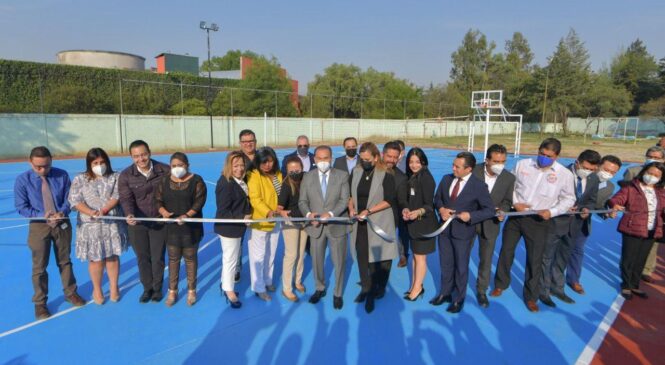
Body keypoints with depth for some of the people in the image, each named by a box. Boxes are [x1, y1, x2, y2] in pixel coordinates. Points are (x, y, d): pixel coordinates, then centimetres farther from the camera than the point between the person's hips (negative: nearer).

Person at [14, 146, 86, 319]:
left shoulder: (62, 175, -9)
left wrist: (62, 213, -22)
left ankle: (70, 293, 35)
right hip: (39, 226, -1)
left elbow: (68, 198, -3)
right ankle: (39, 302, 26)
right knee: (39, 267, 9)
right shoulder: (22, 180, -10)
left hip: (62, 224, 1)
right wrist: (42, 216, -22)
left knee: (65, 261, 17)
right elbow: (21, 207, -8)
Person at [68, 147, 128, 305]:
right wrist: (91, 213, -21)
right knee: (95, 259, 7)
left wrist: (104, 210, -22)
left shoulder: (115, 177, 2)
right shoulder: (80, 179, 2)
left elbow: (117, 197, -7)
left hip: (113, 224, 0)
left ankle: (114, 287, 25)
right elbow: (75, 200, -6)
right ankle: (97, 290, 25)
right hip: (90, 225, 0)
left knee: (112, 256, 9)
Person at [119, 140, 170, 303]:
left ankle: (157, 288, 31)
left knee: (157, 257, 10)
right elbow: (126, 198, -12)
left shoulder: (165, 171, -8)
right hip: (137, 223, 1)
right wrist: (130, 214, -31)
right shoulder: (125, 176, -6)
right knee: (142, 257, 13)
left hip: (159, 222, -1)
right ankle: (147, 288, 33)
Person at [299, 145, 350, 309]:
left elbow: (344, 200, -10)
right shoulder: (307, 177, 2)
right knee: (316, 260, 15)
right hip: (315, 225, 2)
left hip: (337, 225, -2)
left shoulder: (342, 175, -3)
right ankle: (320, 289, 39)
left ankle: (338, 294, 29)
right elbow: (302, 201, 2)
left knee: (339, 262, 9)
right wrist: (308, 214, -19)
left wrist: (331, 213, -25)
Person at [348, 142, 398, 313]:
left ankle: (379, 289, 27)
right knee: (361, 256, 9)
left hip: (379, 223, -4)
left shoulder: (386, 175, -11)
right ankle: (366, 288, 26)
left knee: (380, 256, 7)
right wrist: (351, 207, -5)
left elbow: (389, 200, -14)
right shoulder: (355, 172, 4)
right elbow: (350, 193, 13)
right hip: (360, 222, 4)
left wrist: (369, 211, -20)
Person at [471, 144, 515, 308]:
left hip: (490, 224, 1)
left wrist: (501, 211, -18)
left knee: (486, 260, 14)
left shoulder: (509, 178, -11)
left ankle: (481, 291, 34)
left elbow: (507, 201, 2)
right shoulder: (473, 171, -18)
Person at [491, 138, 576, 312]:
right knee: (506, 251, 12)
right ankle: (500, 284, 34)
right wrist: (515, 202, -10)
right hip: (515, 215, 2)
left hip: (538, 220, -1)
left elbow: (569, 199, 2)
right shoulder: (522, 164, -3)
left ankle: (530, 296, 26)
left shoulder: (565, 174, -7)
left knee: (535, 260, 6)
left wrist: (552, 211, -14)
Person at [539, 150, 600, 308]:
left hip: (574, 224, 6)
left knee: (563, 258, 20)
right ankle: (543, 290, 19)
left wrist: (587, 209, -13)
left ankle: (557, 288, 36)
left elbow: (592, 200, 9)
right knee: (547, 257, 4)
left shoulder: (594, 179, 0)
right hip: (555, 221, -6)